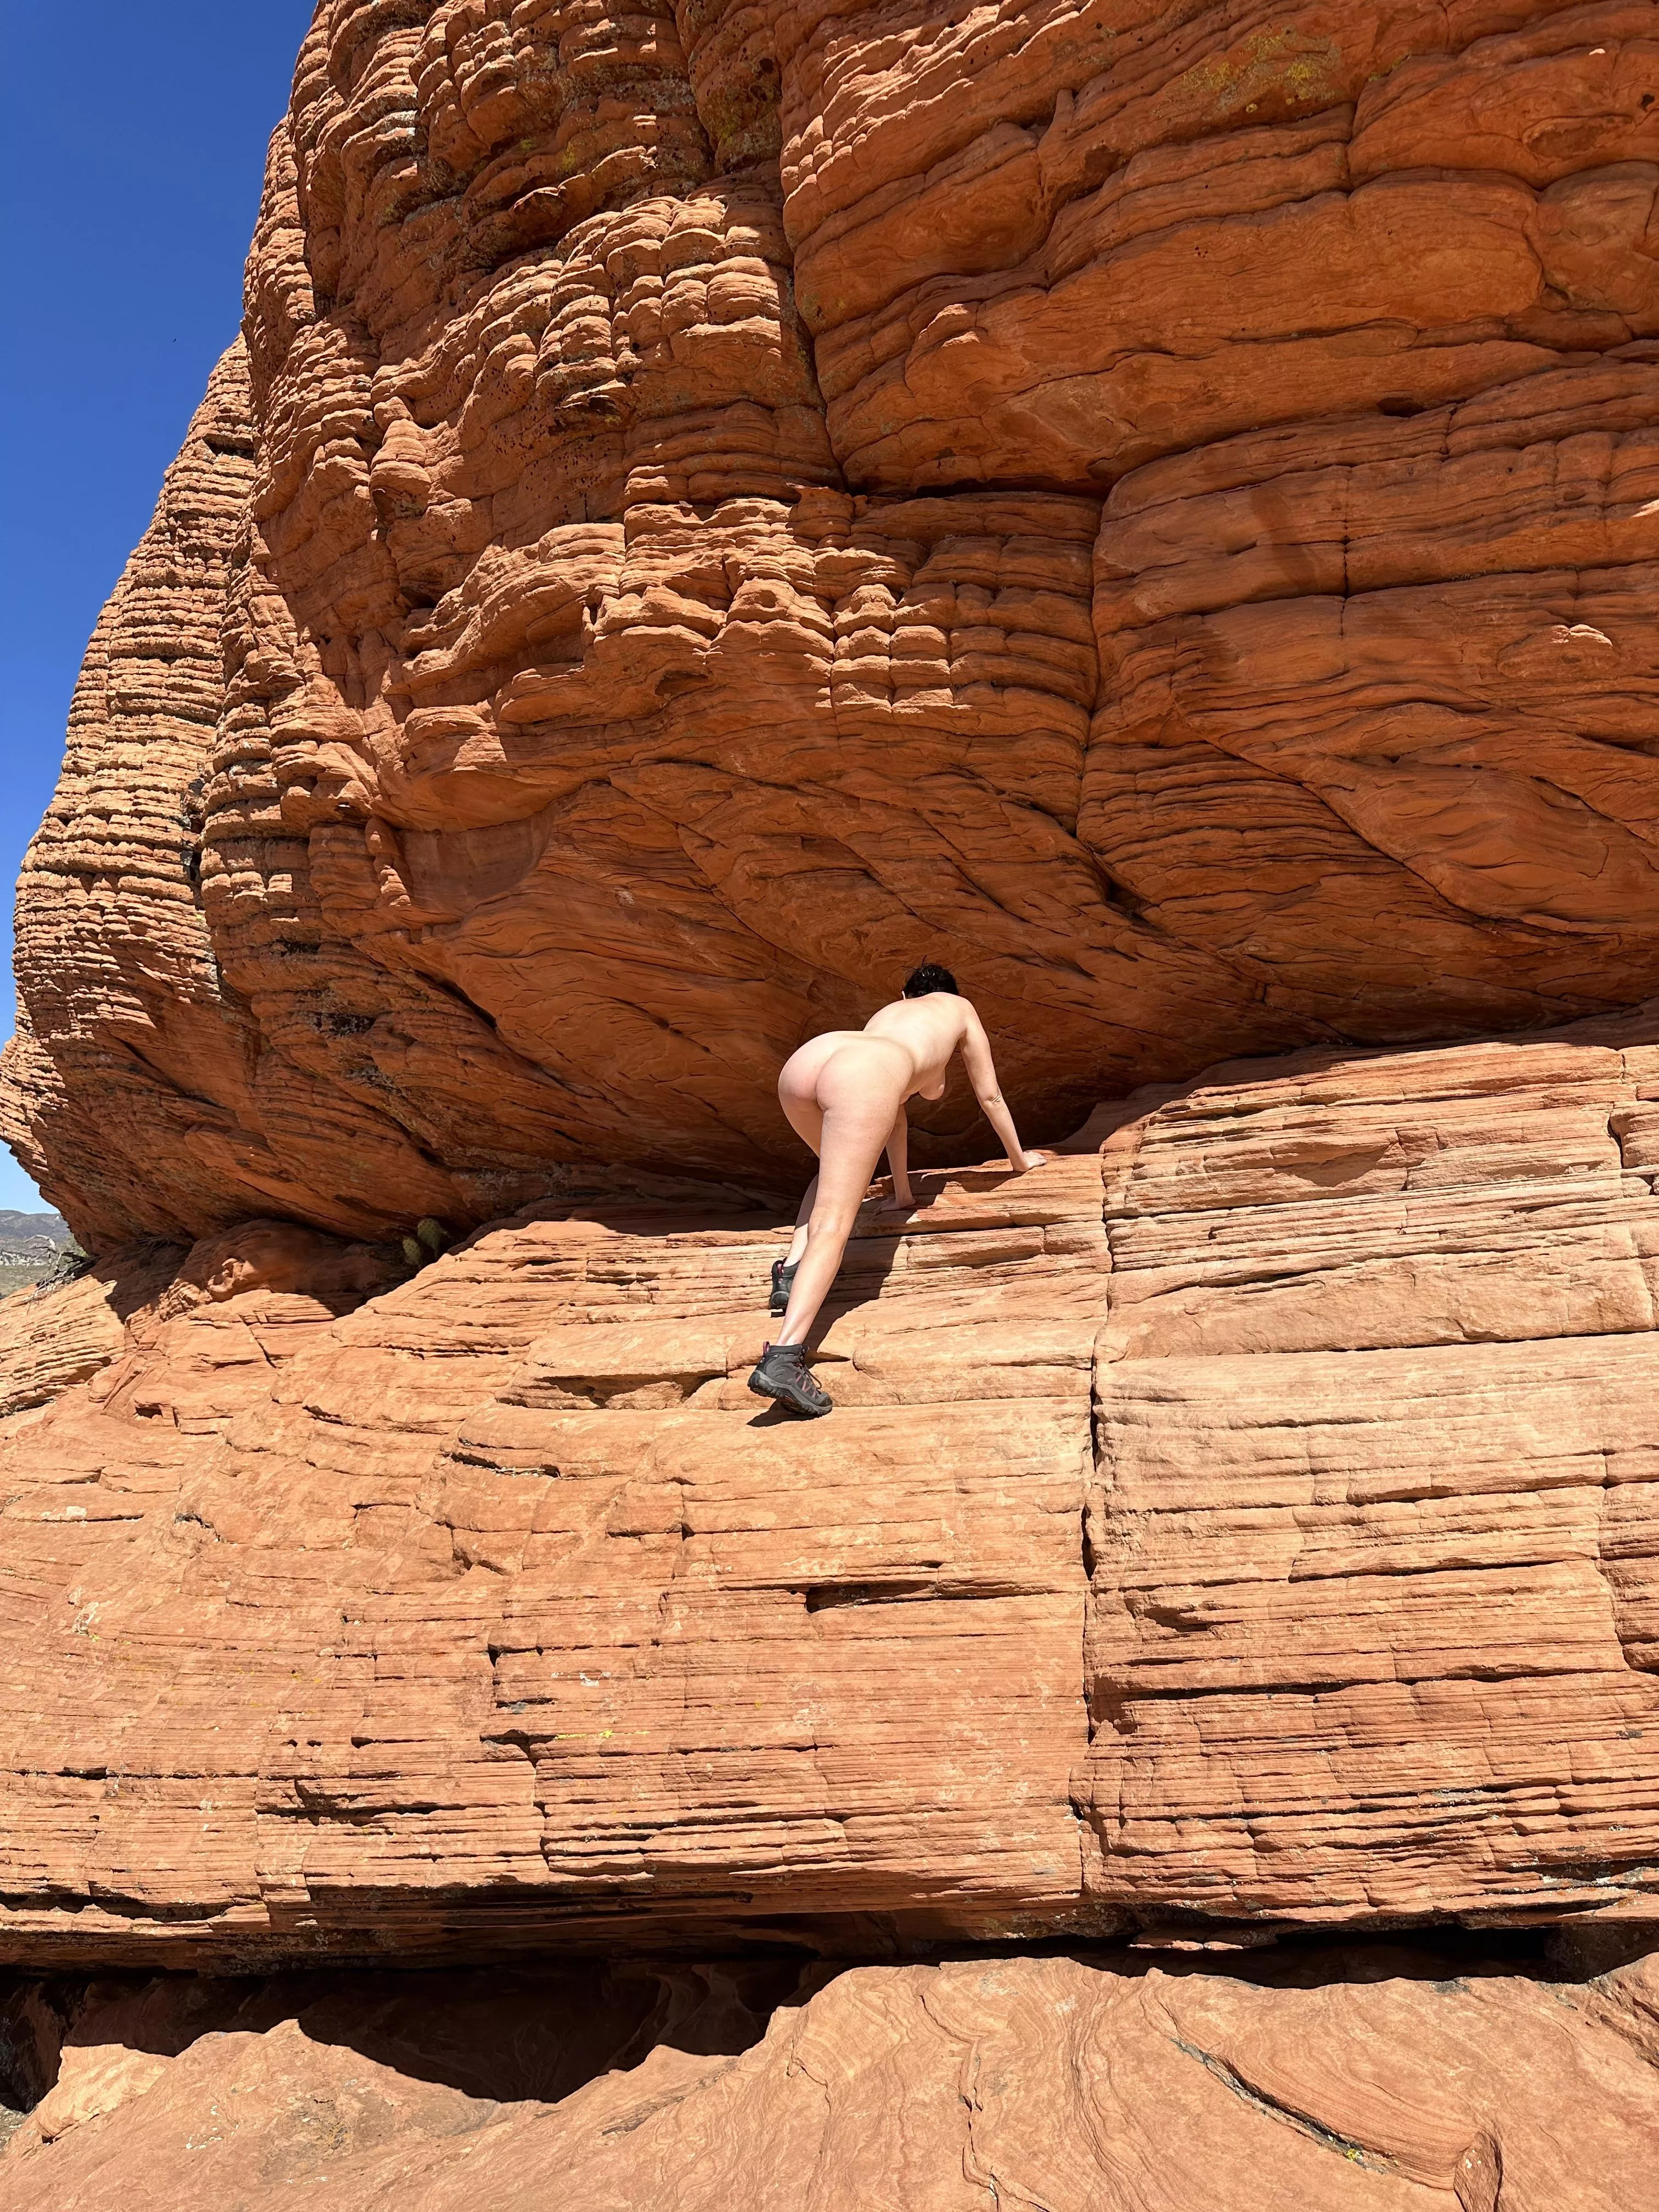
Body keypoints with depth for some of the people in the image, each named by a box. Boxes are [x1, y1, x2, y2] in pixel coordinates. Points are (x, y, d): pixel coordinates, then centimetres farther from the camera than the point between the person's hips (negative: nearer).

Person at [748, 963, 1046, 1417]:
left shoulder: (890, 1011, 45)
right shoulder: (960, 1009, 36)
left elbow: (893, 1111, 51)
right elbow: (990, 1096, 39)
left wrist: (903, 1192, 57)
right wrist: (1019, 1159, 54)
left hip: (802, 1062, 6)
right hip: (860, 1077, -6)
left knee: (837, 1169, 35)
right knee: (833, 1225, -11)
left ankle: (792, 1271, 13)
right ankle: (783, 1357, -27)